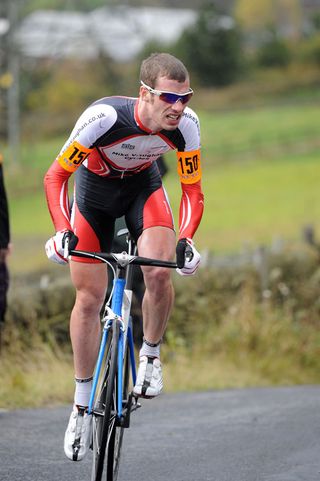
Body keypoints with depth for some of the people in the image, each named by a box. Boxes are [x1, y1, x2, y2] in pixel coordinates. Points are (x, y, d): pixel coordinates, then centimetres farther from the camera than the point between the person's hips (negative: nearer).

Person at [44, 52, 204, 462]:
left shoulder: (186, 125, -28)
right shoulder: (104, 117, -37)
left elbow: (192, 190, -15)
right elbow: (56, 176, -26)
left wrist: (185, 240, -31)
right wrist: (63, 231, -38)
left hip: (143, 186, 1)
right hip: (94, 189, -1)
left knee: (159, 273, -26)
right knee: (89, 298, -2)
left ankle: (150, 354, 3)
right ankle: (83, 403, 14)